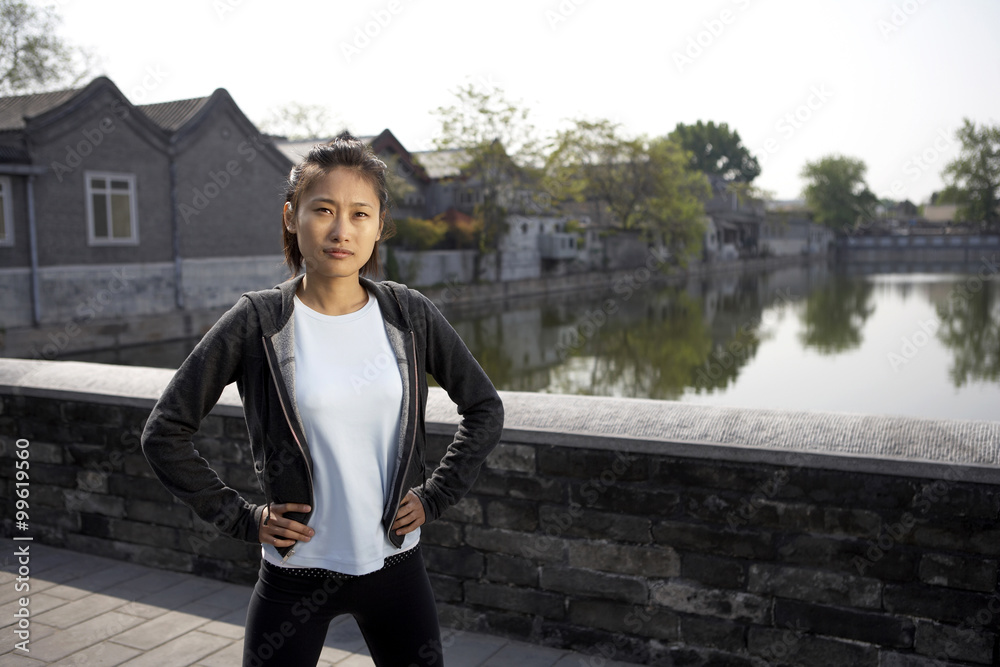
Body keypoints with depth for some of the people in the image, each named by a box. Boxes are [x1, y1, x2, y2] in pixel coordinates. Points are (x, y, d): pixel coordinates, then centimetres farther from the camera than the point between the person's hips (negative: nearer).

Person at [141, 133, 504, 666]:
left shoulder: (409, 316, -5)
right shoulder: (257, 323, -11)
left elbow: (485, 409, 6)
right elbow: (163, 434, -5)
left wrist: (435, 496, 0)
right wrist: (240, 518, -6)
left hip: (395, 562, 2)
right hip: (297, 569, -1)